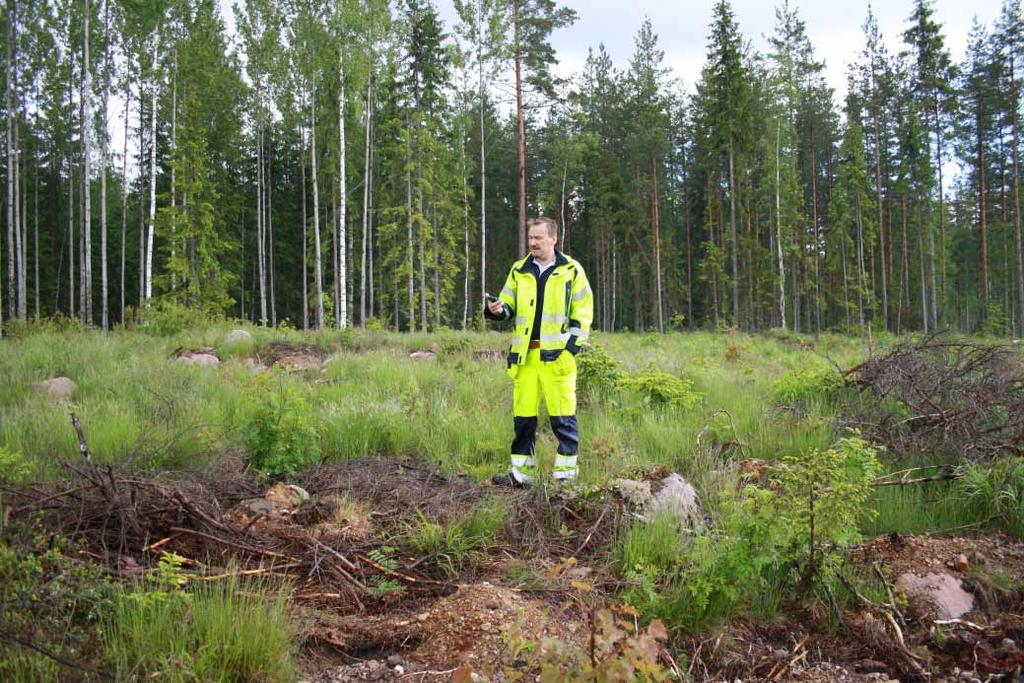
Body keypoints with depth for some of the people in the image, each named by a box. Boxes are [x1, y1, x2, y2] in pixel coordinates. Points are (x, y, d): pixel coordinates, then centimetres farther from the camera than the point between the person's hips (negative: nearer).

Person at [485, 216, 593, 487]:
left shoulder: (571, 270, 4)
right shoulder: (519, 270, 13)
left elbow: (583, 313, 4)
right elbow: (509, 306, 18)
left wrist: (572, 346, -6)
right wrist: (496, 309, -6)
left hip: (557, 355, -3)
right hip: (525, 354, 3)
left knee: (563, 417, -3)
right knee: (523, 415, 6)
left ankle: (566, 474, 6)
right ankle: (521, 472, 16)